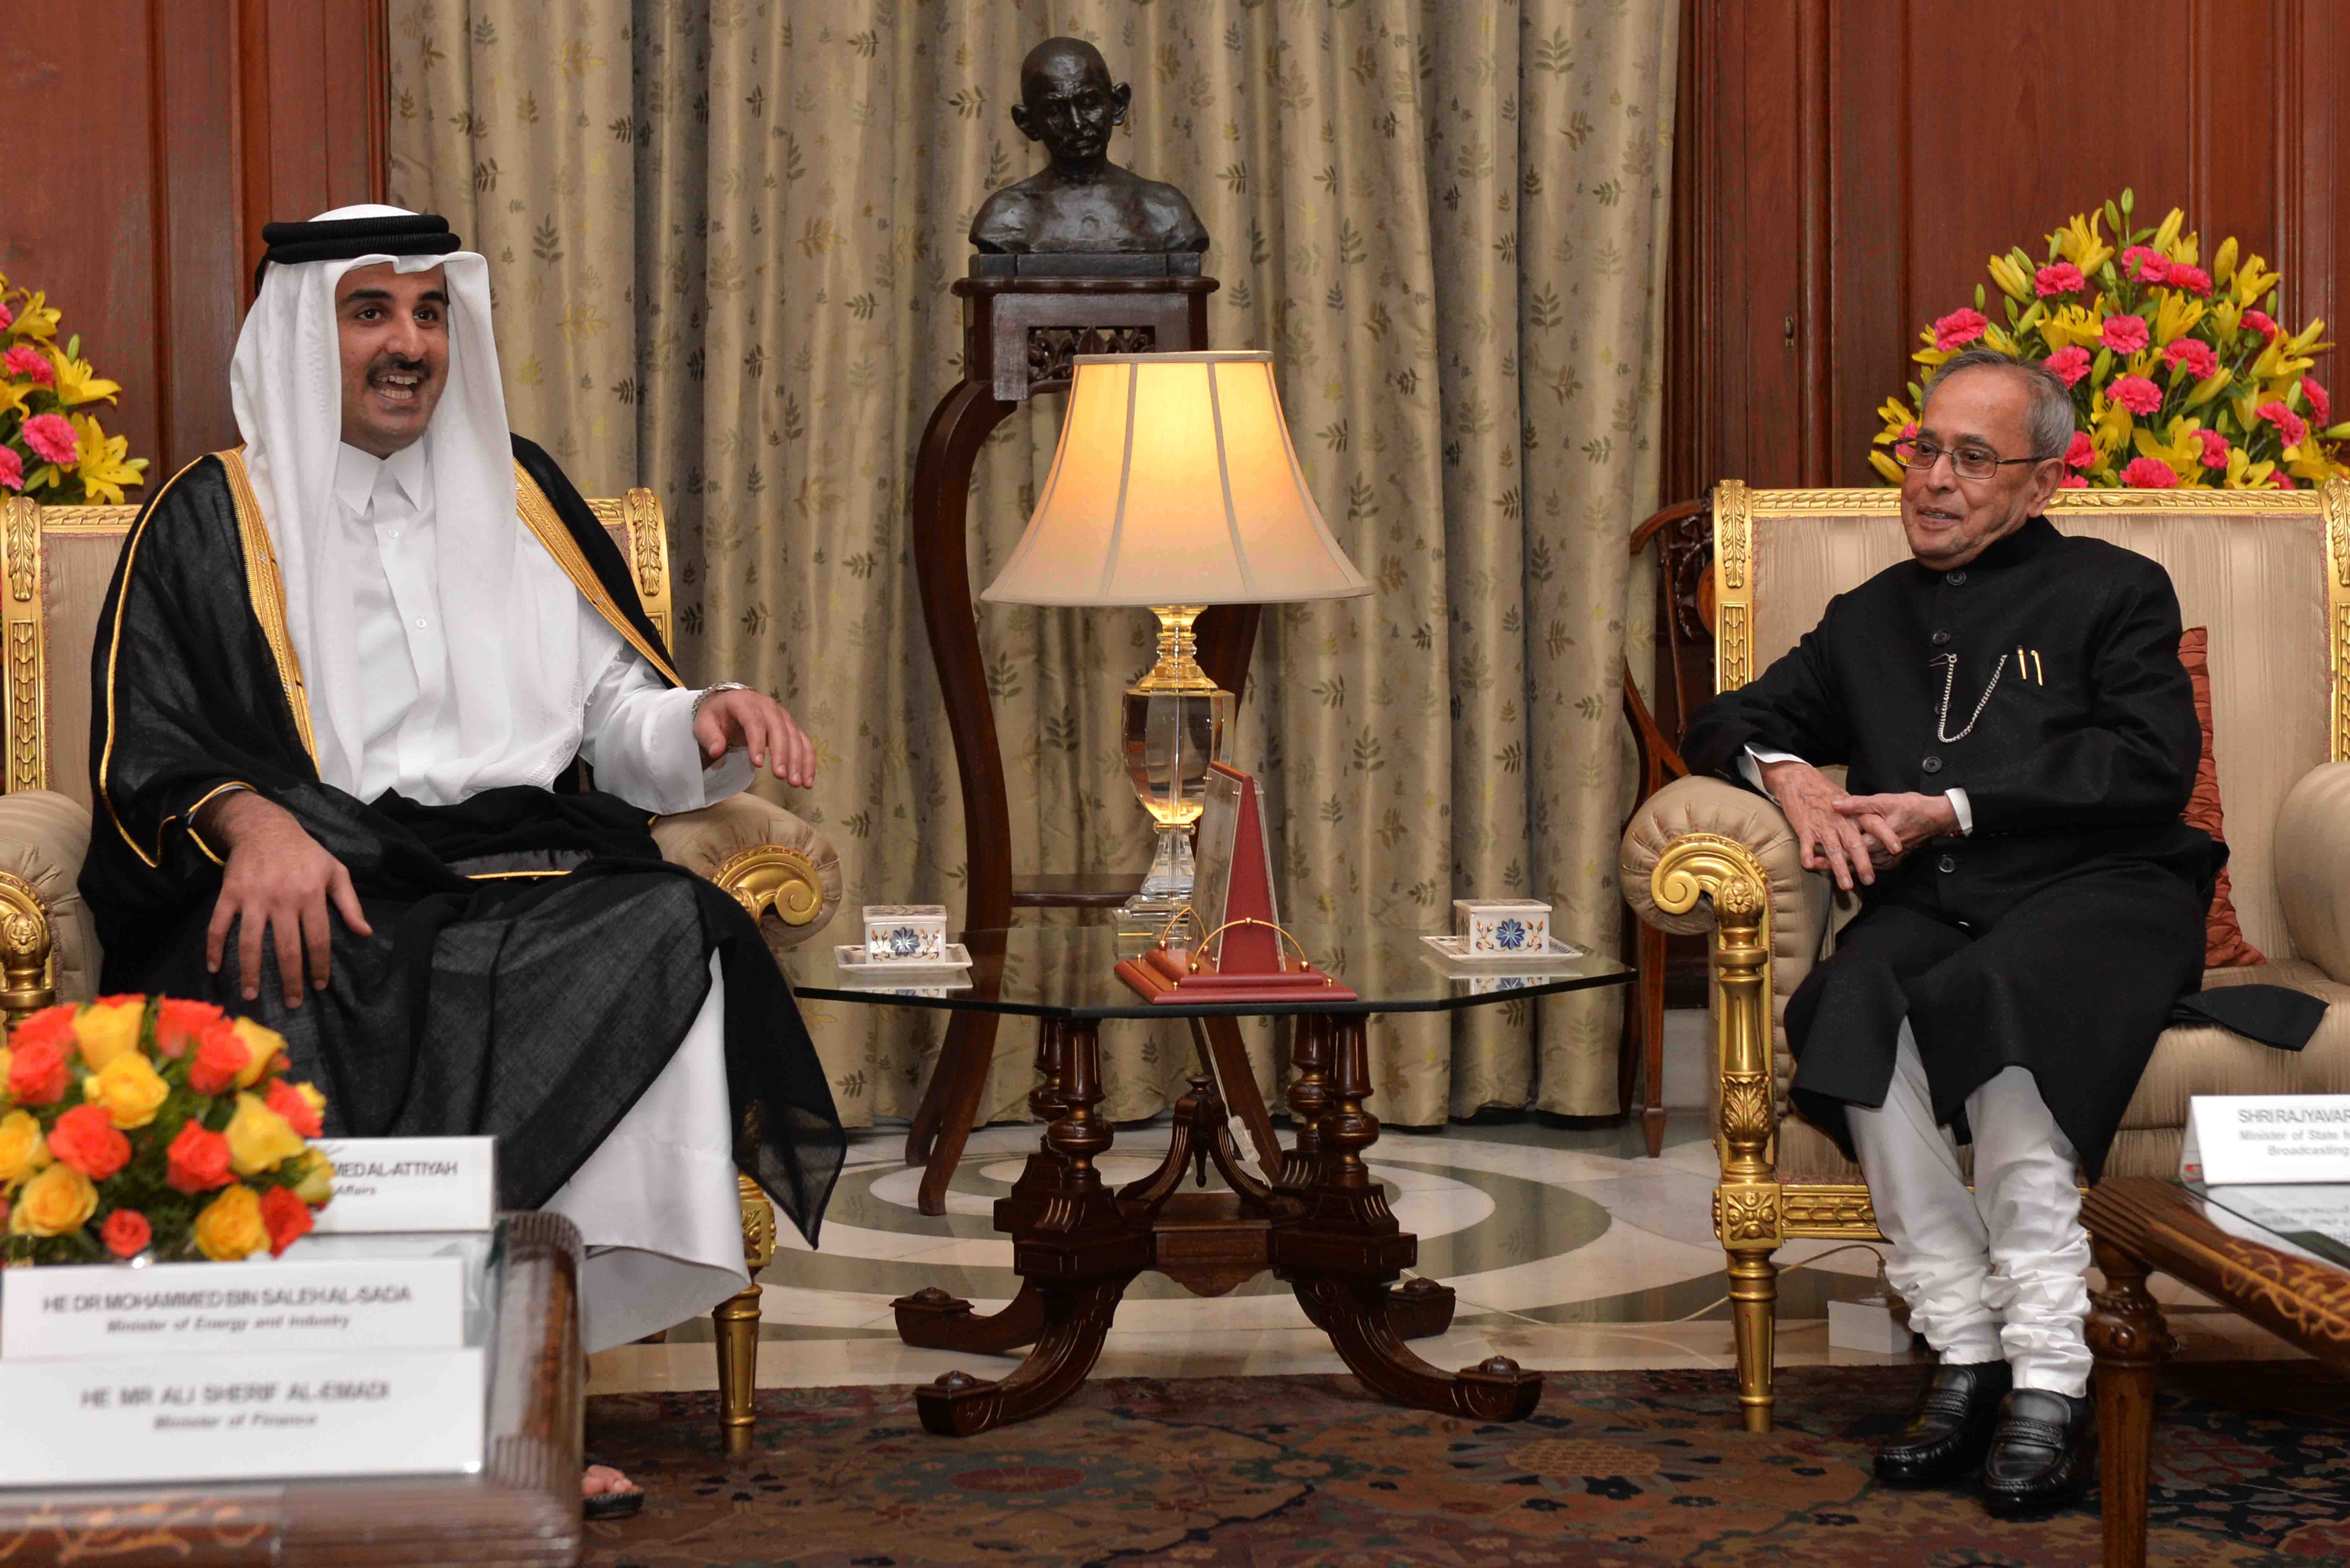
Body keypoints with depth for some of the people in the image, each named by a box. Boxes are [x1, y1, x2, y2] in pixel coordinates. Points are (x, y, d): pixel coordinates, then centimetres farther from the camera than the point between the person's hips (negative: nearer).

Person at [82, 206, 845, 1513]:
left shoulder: (517, 492, 22)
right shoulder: (211, 521, 11)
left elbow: (616, 717, 20)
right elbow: (149, 753, -1)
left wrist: (706, 725, -4)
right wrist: (256, 823, -24)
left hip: (522, 882, 3)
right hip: (322, 884, -2)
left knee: (668, 936, -31)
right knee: (285, 993, -38)